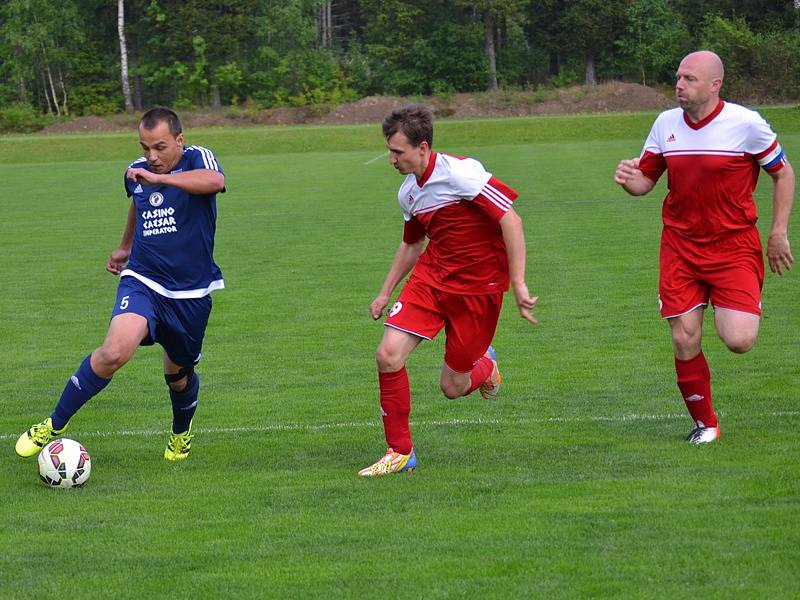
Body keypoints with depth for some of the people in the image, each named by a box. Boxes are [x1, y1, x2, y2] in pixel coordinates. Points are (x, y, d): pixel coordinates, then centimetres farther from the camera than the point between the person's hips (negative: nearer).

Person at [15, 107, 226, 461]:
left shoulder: (197, 159, -11)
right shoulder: (135, 172, 4)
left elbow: (215, 181, -37)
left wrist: (159, 178, -41)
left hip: (191, 293, -1)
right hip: (142, 281, 1)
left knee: (179, 374, 16)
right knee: (116, 350, -26)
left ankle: (182, 433, 50)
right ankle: (54, 425, -15)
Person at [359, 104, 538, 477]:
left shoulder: (458, 173, -20)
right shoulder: (408, 192, 5)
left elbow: (511, 220, -22)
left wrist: (518, 284, -25)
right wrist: (386, 293, 22)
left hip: (478, 285, -6)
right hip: (431, 275, 6)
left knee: (453, 387, 0)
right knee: (388, 355, -14)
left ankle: (484, 366, 38)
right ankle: (400, 453, 0)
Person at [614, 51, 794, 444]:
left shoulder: (745, 123, -10)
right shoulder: (666, 124, 1)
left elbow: (783, 173, 2)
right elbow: (646, 180, 9)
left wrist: (778, 232, 0)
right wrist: (629, 179, -15)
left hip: (734, 245, -3)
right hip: (680, 246, 3)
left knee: (738, 341, -16)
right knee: (684, 342, -2)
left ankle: (746, 310, 23)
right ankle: (705, 423, 19)